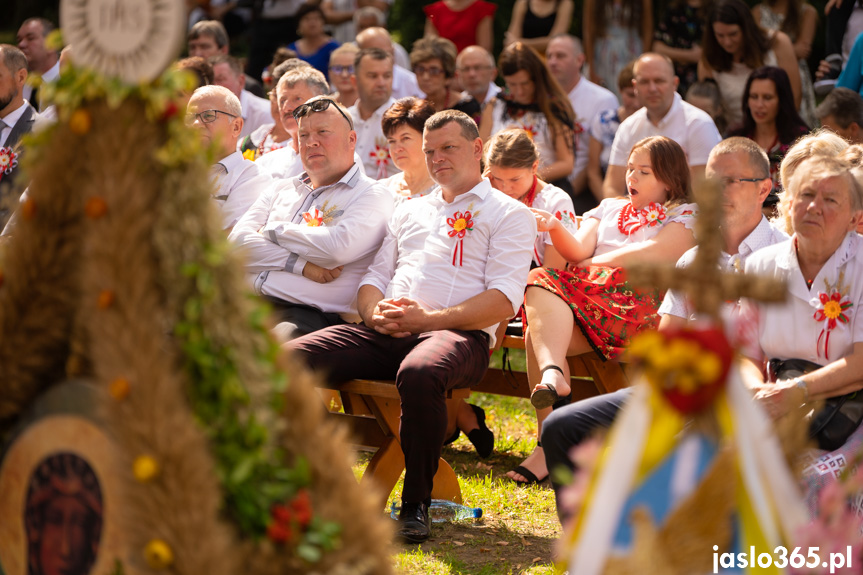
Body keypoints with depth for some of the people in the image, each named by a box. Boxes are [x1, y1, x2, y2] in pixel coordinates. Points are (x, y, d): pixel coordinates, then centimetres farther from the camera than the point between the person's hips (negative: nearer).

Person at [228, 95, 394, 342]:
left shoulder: (372, 196, 8)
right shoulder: (280, 191, 26)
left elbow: (337, 248, -12)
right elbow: (238, 243, 11)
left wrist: (272, 231, 3)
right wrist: (301, 265, -5)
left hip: (308, 314, -5)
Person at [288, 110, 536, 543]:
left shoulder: (508, 214, 11)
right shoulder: (409, 212, 31)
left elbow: (504, 300, -2)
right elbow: (375, 275, 27)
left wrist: (427, 319, -13)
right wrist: (376, 312, 0)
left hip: (456, 333, -6)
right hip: (385, 333, 6)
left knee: (419, 374, -42)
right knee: (287, 359, -19)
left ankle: (416, 504, -28)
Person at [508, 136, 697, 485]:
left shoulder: (685, 217, 16)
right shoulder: (609, 208, 32)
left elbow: (652, 253, -4)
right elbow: (579, 250, 14)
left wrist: (593, 265, 1)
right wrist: (555, 228, -7)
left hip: (640, 308, -4)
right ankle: (552, 373, -54)